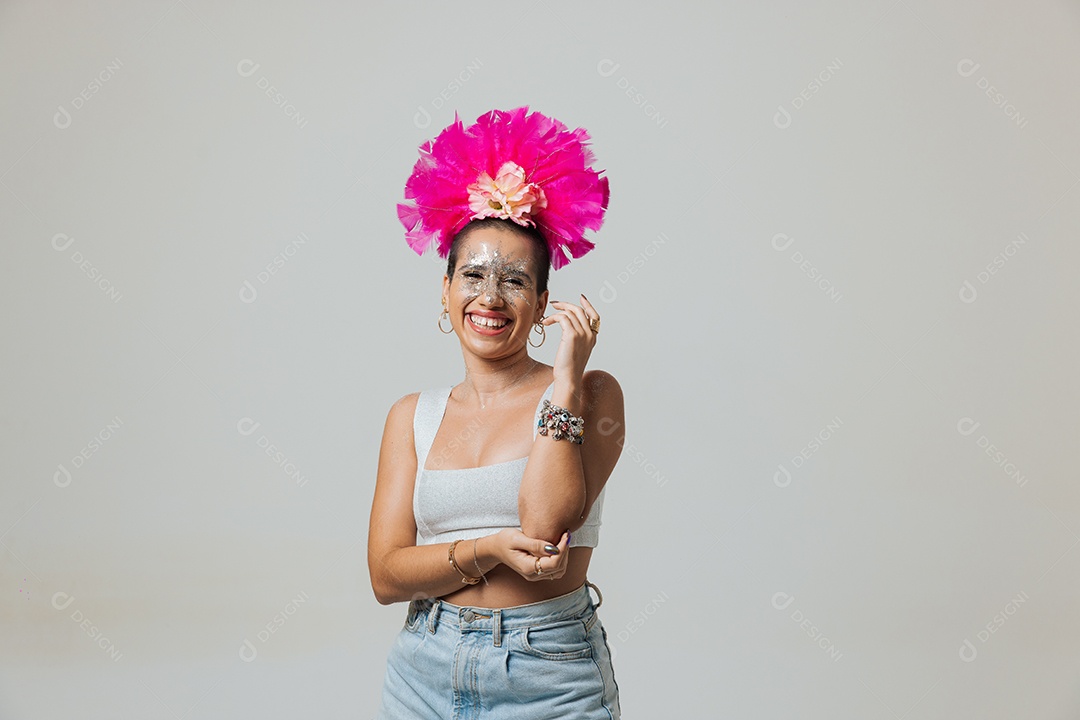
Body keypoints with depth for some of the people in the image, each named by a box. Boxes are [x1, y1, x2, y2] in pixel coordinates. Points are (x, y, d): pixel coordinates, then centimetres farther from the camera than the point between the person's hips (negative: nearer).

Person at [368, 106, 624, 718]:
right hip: (428, 671, 3)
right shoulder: (413, 417, 5)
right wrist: (488, 551, -17)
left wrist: (564, 379, -14)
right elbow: (386, 574, -1)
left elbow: (547, 523, -17)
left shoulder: (591, 394, -3)